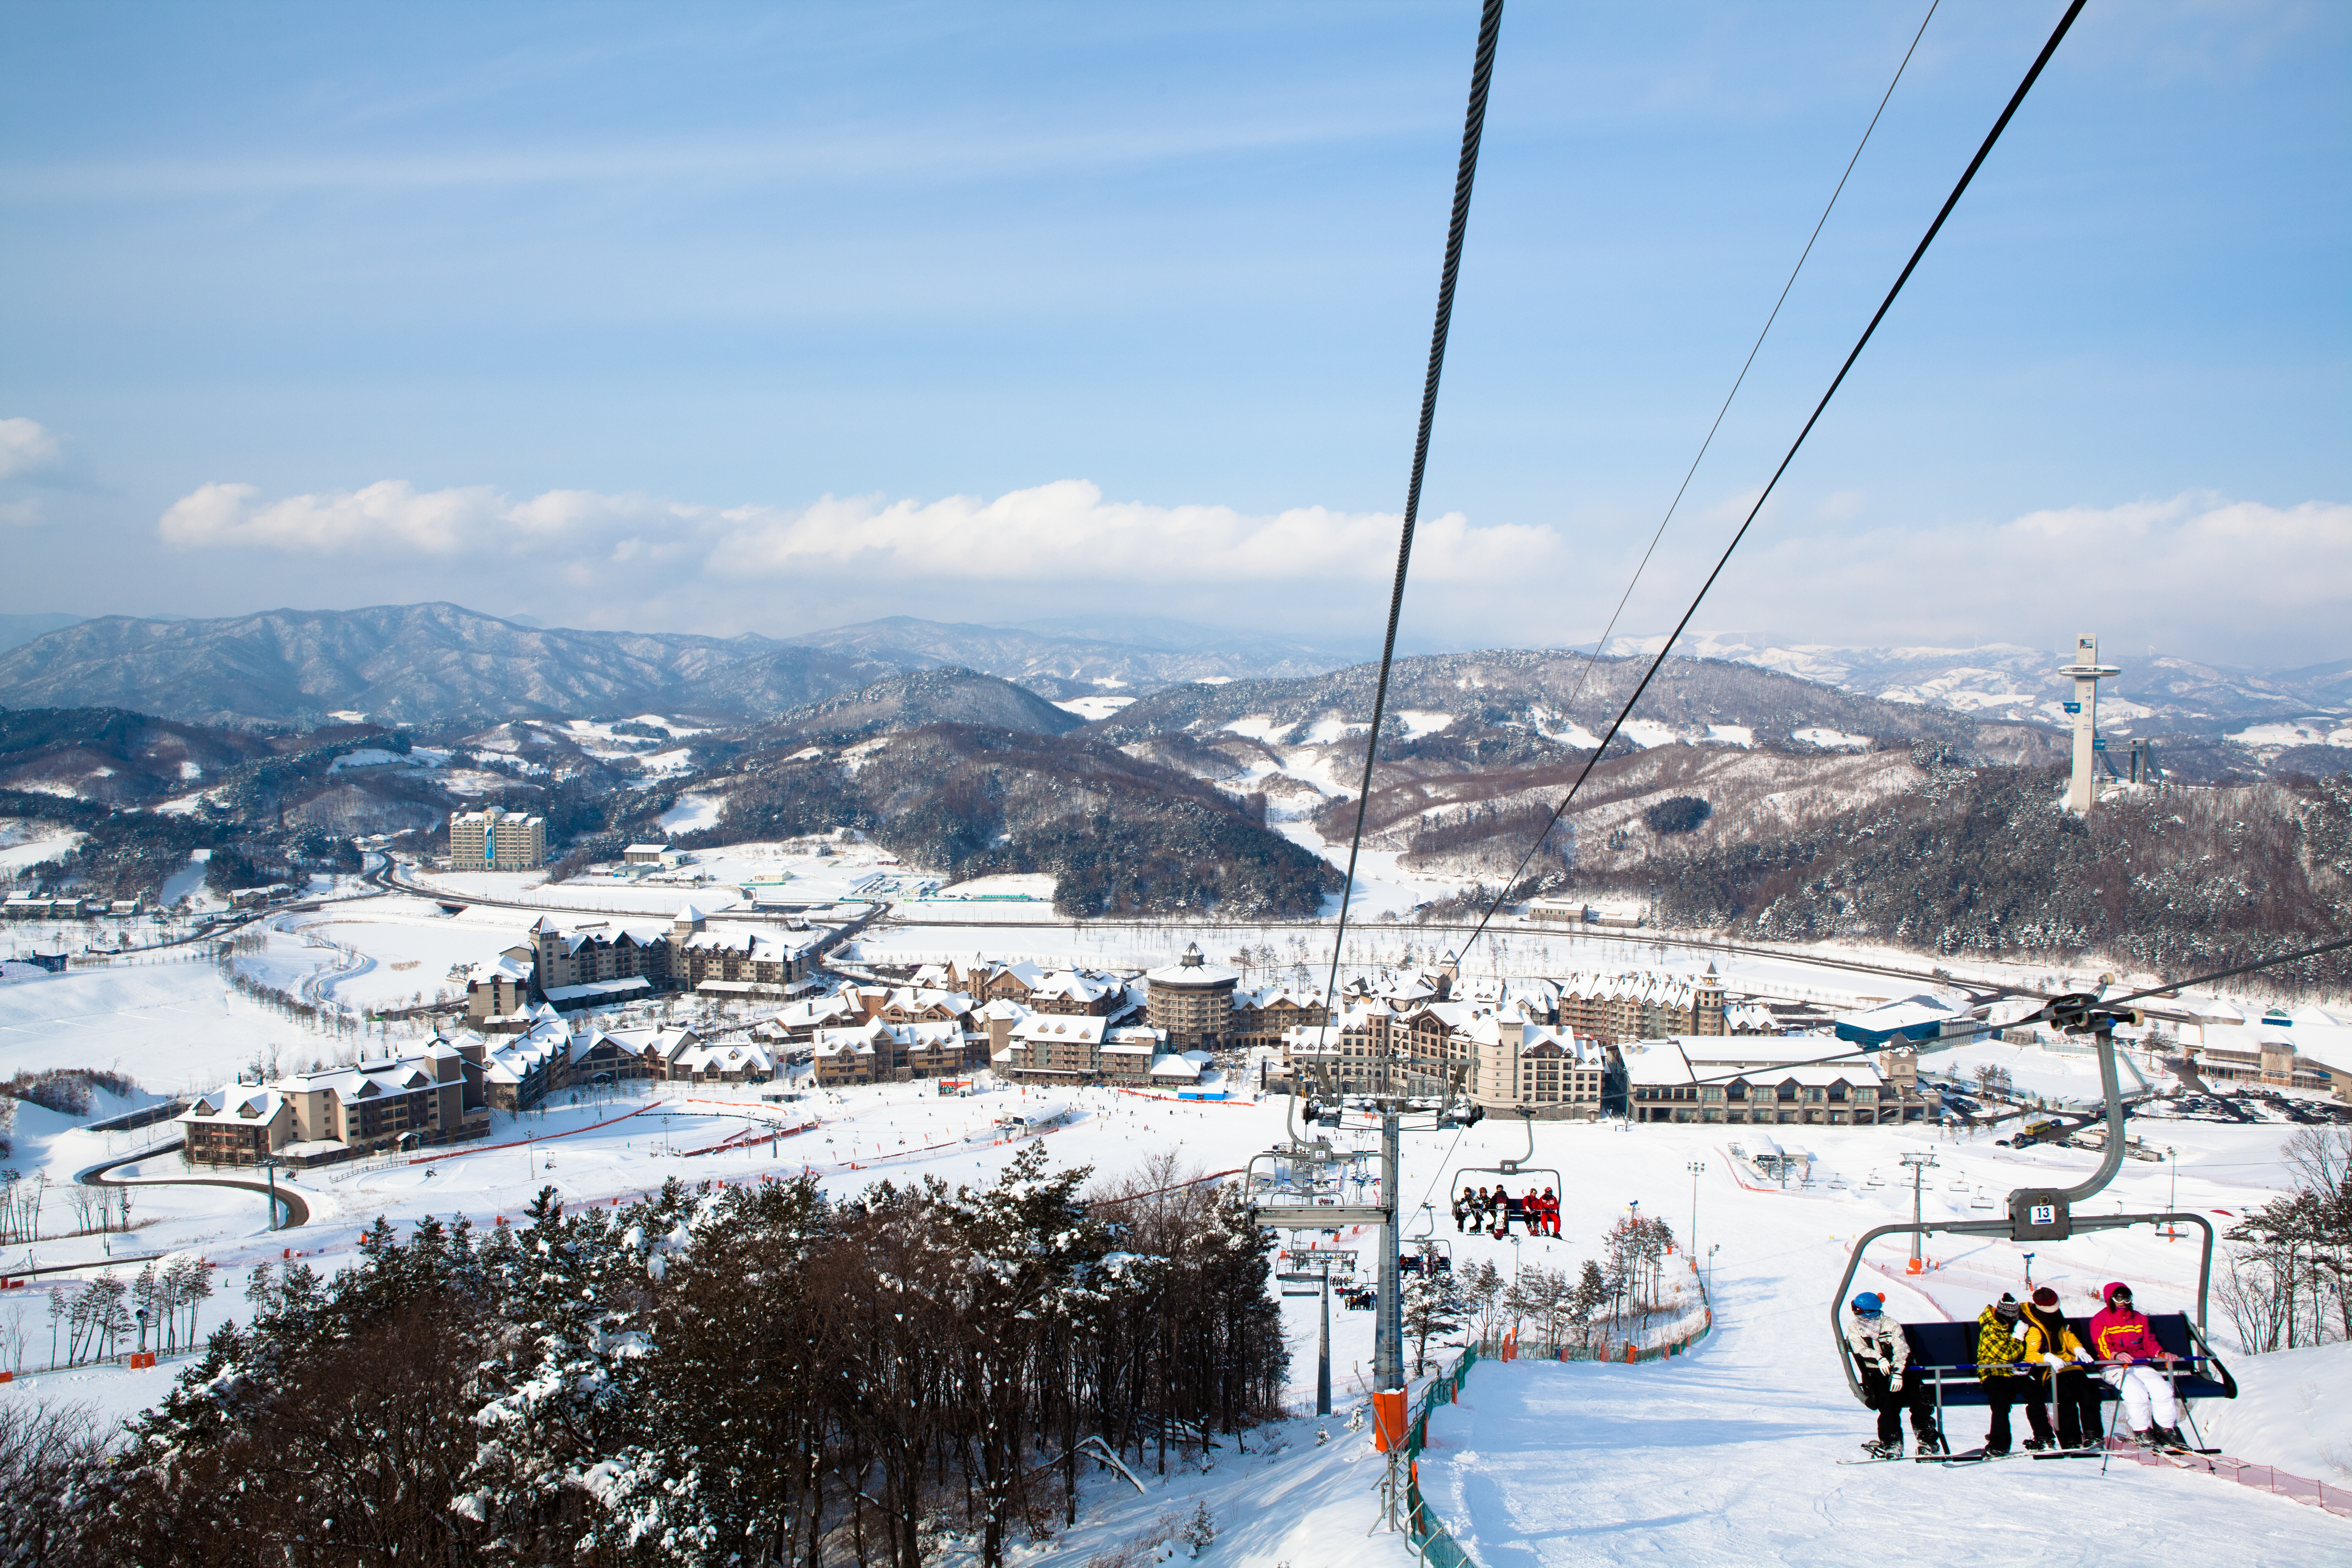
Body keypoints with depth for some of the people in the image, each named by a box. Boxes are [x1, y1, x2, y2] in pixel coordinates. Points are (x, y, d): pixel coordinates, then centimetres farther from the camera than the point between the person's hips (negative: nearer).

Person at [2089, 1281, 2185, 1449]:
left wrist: (2161, 1353, -8)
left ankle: (2167, 1430, -13)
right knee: (2136, 1390, -32)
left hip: (2140, 1365, 5)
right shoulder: (2100, 1321, 4)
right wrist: (2116, 1355, -33)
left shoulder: (2139, 1319, 23)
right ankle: (2142, 1432, -22)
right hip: (2114, 1367, -5)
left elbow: (2149, 1342, 16)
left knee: (2162, 1387, -22)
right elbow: (2102, 1347, -10)